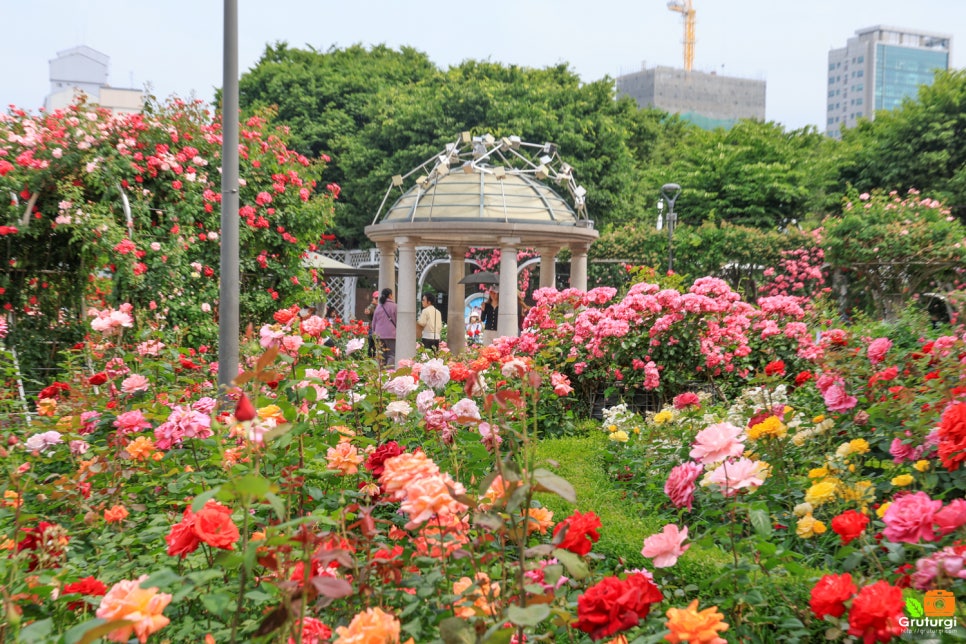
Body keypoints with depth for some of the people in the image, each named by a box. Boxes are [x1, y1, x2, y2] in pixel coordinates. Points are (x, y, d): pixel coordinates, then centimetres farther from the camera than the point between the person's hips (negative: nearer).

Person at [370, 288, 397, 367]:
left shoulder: (378, 307, 10)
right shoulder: (393, 306, -3)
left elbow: (374, 322, 16)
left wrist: (374, 332, 27)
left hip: (379, 334, 5)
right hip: (391, 334, -5)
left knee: (381, 356, 9)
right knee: (392, 355, -6)